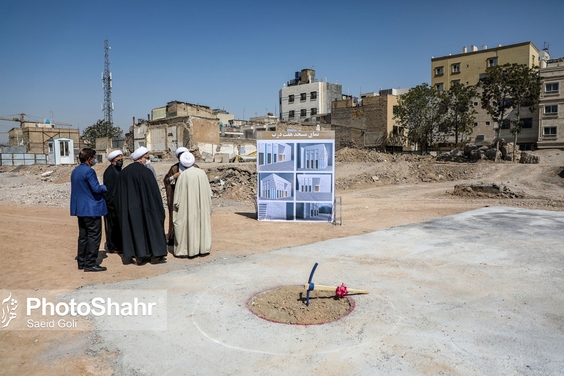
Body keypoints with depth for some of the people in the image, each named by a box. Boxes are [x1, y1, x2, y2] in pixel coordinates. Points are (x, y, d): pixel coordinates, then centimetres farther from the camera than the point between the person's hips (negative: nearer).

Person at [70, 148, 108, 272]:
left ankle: (81, 262, 21)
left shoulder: (75, 171, 12)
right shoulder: (89, 171, -16)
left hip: (80, 209, 9)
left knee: (83, 236, 15)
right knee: (94, 236, -3)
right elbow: (96, 188, -22)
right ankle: (90, 263, -1)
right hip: (91, 209, -9)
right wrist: (105, 187, -2)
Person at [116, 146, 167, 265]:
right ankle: (155, 255, 11)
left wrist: (123, 210, 17)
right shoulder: (145, 171, -15)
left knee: (135, 229, 11)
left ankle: (139, 256, 14)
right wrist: (159, 208, -2)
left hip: (129, 208, 6)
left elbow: (120, 195, 9)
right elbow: (154, 191, -12)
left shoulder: (123, 172, 4)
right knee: (150, 228, 6)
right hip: (144, 206, -5)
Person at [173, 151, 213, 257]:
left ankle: (186, 250, 7)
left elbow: (179, 193, -10)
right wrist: (207, 207, 14)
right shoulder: (202, 173, 1)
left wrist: (177, 205, 1)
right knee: (202, 223, 11)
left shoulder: (183, 175, -12)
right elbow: (208, 192, 6)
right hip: (202, 206, 4)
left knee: (188, 225, 3)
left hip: (188, 206, -4)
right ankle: (203, 248, 16)